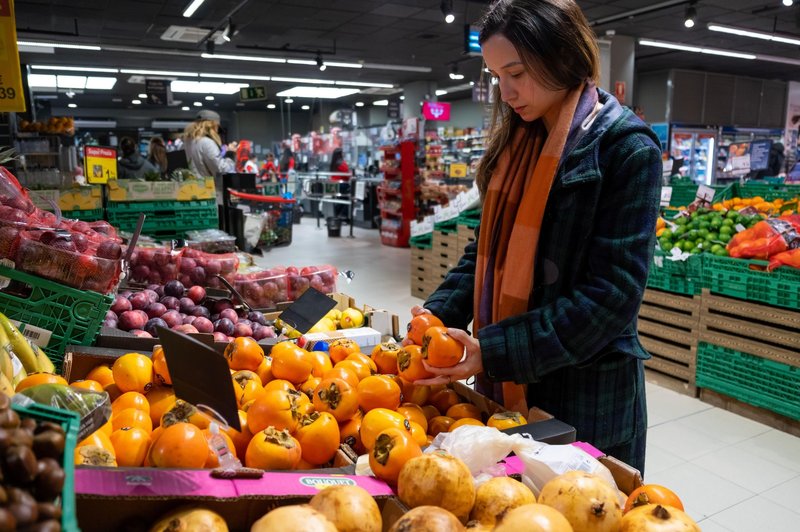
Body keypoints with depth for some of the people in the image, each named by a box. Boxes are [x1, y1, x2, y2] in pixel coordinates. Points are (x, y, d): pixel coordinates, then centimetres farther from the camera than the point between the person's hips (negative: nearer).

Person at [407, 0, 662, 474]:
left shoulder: (626, 148, -13)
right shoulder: (518, 143, 7)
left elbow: (613, 292, -19)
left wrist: (494, 351, -23)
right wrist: (439, 315, -7)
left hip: (586, 395, -6)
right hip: (505, 384, 6)